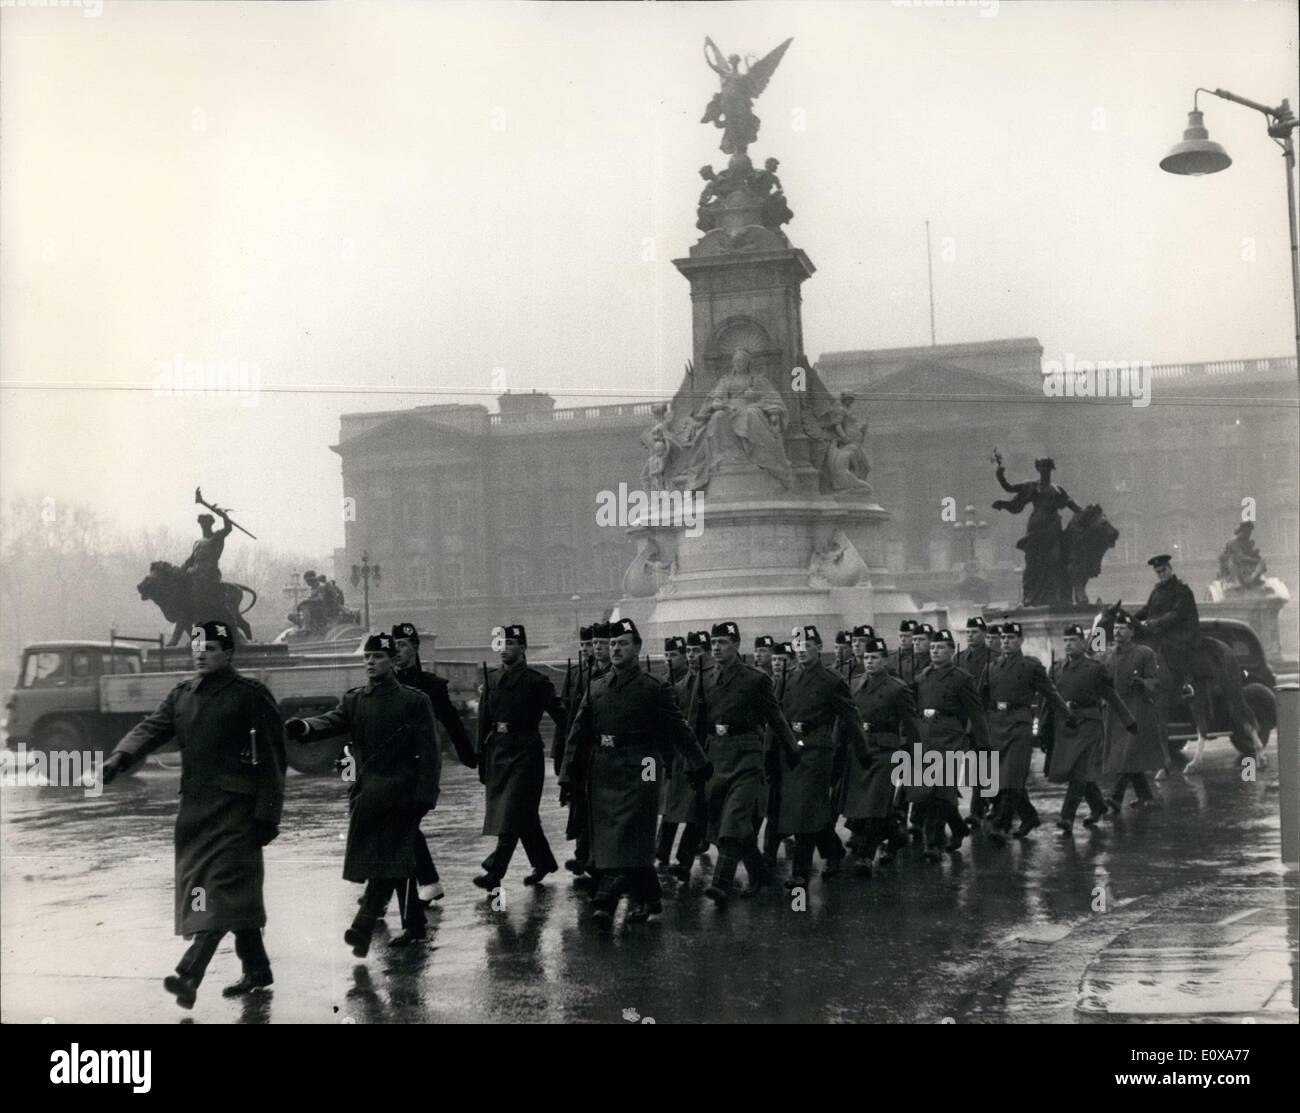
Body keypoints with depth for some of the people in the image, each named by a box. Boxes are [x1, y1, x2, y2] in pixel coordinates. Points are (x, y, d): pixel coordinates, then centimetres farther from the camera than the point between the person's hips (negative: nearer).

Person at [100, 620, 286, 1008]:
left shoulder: (250, 695, -6)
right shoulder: (182, 695, 14)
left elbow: (272, 759, -8)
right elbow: (151, 729, 1)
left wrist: (267, 814, -11)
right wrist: (119, 758, -19)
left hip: (235, 806, -7)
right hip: (194, 806, 7)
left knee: (222, 885, -14)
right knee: (237, 891, 12)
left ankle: (189, 975, -25)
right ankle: (256, 969, 23)